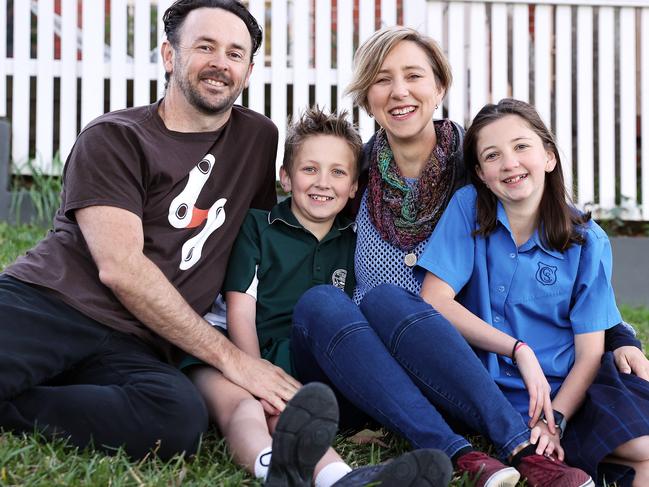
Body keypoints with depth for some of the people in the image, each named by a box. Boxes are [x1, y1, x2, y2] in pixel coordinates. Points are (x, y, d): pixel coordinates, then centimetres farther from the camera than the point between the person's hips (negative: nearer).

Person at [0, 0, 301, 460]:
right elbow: (120, 268, -8)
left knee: (182, 418, -34)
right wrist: (230, 356, -10)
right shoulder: (114, 138, 4)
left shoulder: (260, 139, 18)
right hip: (45, 303, -5)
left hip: (132, 348, 5)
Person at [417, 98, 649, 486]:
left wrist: (554, 422, -18)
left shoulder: (587, 241, 1)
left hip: (564, 394, -1)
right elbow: (434, 302, -7)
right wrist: (519, 350, -13)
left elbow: (590, 353, -2)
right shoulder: (468, 208, 0)